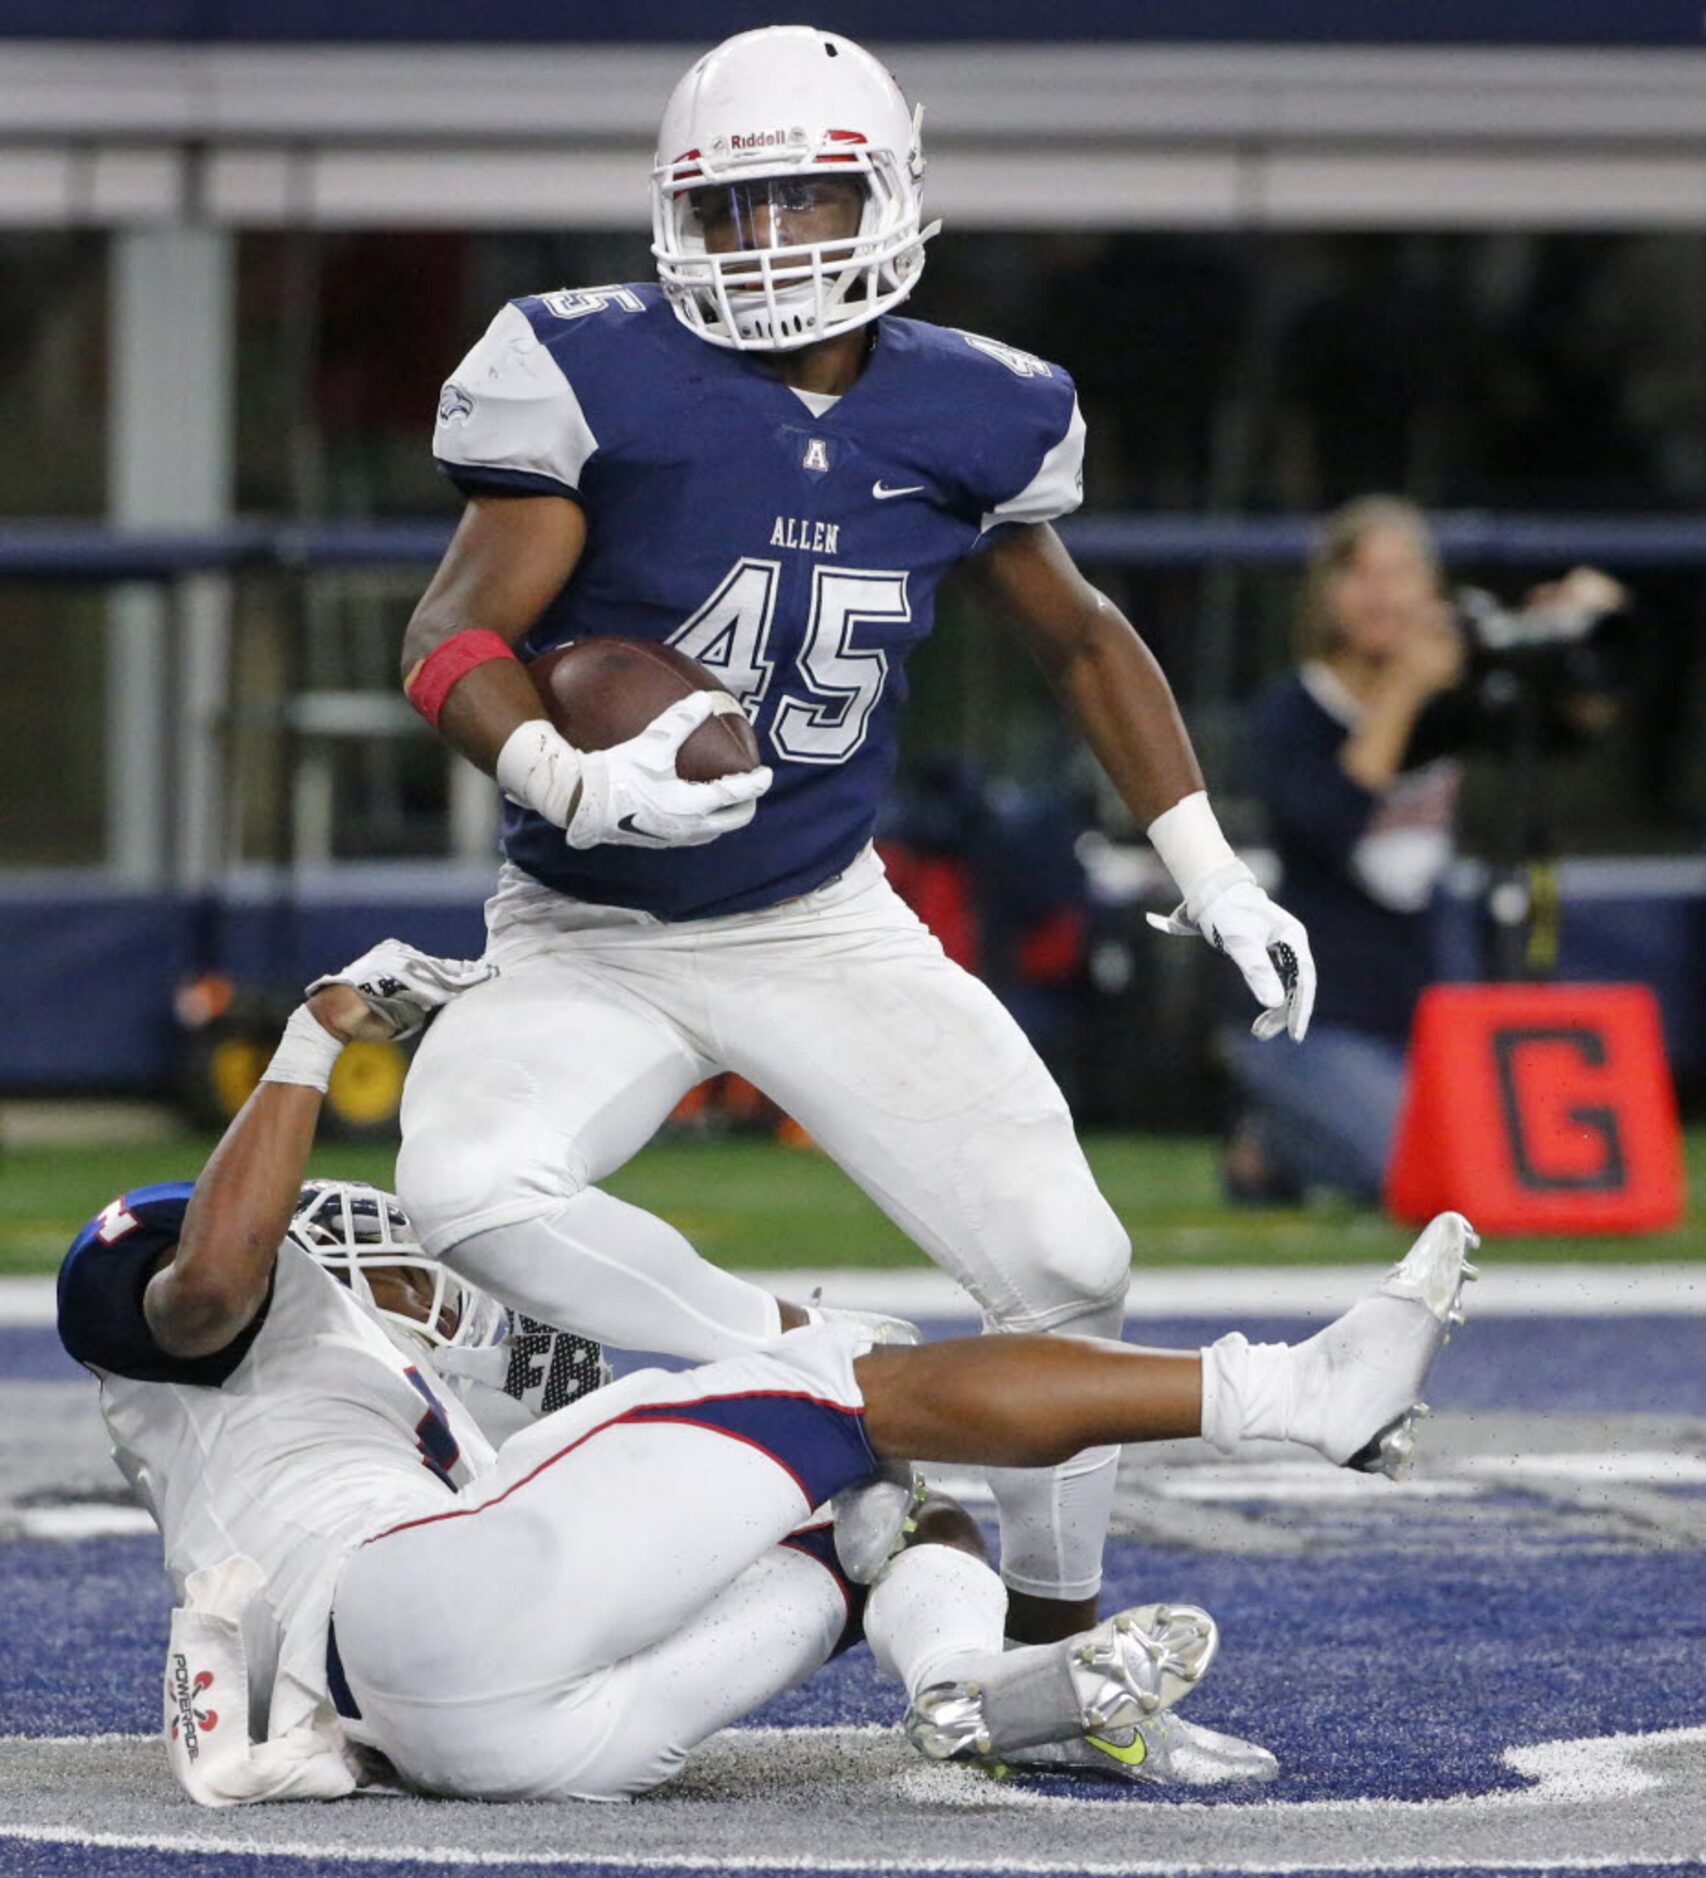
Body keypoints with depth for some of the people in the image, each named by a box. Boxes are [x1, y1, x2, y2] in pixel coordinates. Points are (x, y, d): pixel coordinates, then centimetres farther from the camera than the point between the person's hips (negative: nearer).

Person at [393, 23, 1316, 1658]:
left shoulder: (962, 416, -2)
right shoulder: (600, 378, -14)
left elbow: (1079, 638, 15)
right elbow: (457, 634, -17)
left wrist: (1210, 872, 12)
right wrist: (567, 779, -37)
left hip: (824, 927, 3)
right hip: (591, 944, -3)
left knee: (1067, 1267, -8)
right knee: (466, 1194, -32)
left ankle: (1053, 1641, 12)